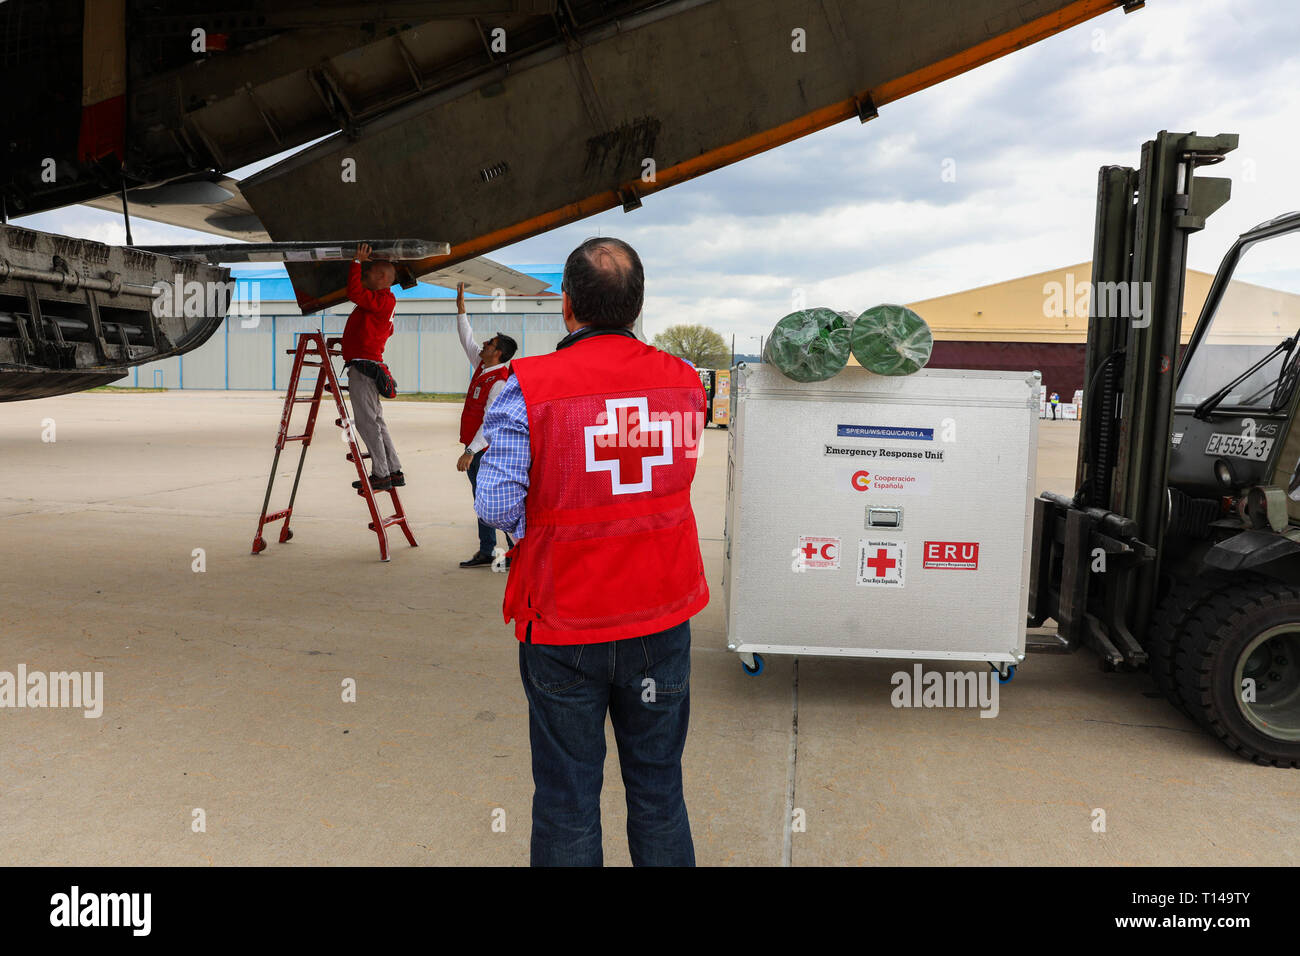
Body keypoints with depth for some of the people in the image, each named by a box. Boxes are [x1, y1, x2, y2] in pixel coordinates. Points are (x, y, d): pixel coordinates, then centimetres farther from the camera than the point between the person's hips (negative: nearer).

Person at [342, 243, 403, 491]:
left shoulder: (384, 299, -9)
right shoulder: (382, 303, 22)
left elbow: (354, 293, -21)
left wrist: (357, 262, -13)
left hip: (363, 366, -10)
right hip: (366, 366, 10)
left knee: (367, 422, -10)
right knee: (376, 422, 11)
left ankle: (381, 475, -8)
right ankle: (395, 472, 13)